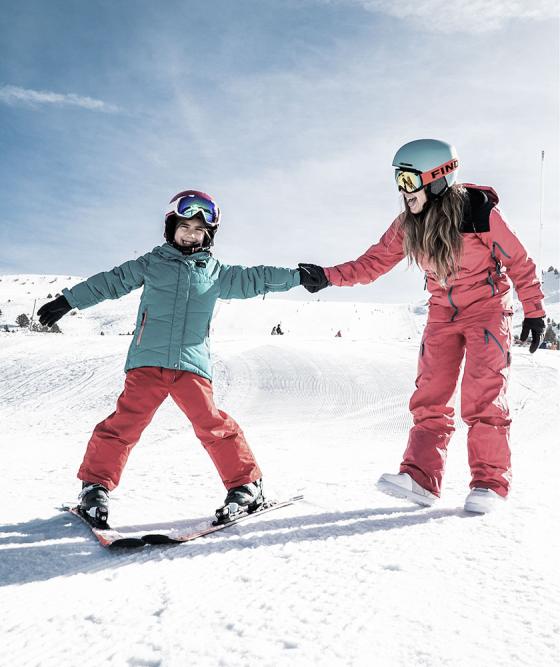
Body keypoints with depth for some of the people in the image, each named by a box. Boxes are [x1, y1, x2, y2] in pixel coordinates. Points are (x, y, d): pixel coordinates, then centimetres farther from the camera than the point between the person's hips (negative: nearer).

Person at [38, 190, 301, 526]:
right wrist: (68, 300, 16)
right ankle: (96, 485, 11)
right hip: (148, 360, 0)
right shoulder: (152, 262, 13)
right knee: (126, 421, -6)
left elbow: (253, 279, 17)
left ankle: (246, 484, 5)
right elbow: (111, 281, 16)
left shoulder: (215, 272, 16)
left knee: (213, 424, -7)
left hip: (192, 363, 1)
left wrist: (297, 276, 12)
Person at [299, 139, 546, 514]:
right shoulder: (408, 225, -7)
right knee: (430, 396, -3)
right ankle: (421, 477, -2)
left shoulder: (482, 213, -20)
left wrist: (534, 312, -6)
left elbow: (519, 262, -10)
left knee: (483, 397, -11)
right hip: (443, 312, 5)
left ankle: (491, 482, -1)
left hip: (488, 307, -4)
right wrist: (328, 276, -16)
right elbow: (373, 263, -5)